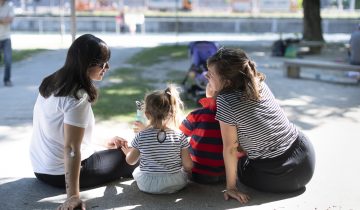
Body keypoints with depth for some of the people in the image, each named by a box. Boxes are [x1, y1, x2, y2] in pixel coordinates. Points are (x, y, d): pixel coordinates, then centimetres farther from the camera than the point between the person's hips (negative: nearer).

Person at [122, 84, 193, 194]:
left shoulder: (141, 136, -12)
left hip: (147, 185, 1)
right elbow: (188, 165, -8)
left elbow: (131, 161, 4)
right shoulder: (180, 136, -14)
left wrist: (128, 152, 28)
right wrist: (187, 171, 16)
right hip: (175, 184, 0)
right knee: (185, 170, 29)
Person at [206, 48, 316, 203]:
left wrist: (231, 187, -8)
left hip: (279, 178, -6)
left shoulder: (225, 101, -22)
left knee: (238, 166, 27)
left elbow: (230, 148, -16)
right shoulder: (259, 82, -3)